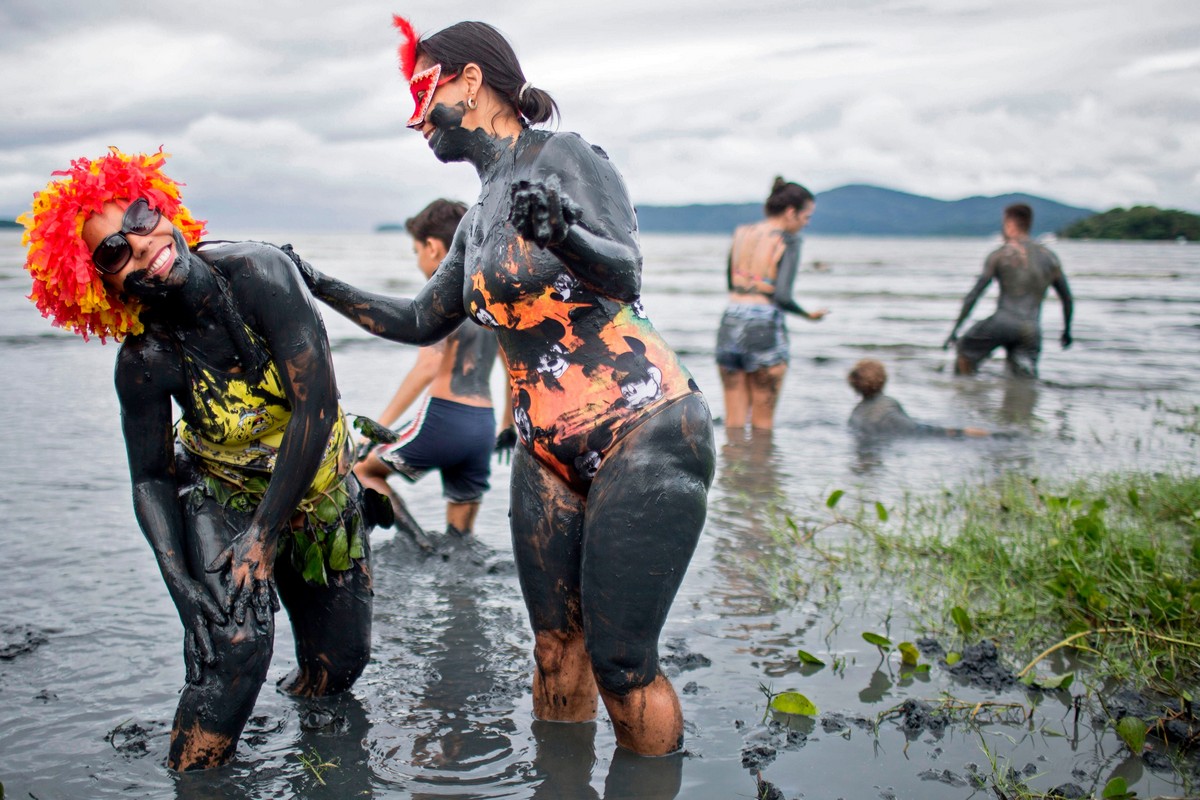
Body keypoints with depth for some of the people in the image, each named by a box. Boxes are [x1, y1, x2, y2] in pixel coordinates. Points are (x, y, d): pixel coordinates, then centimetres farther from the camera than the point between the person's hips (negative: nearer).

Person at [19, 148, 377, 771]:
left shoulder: (258, 272, -28)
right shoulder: (144, 361, -23)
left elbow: (317, 404, -29)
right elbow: (150, 479, -10)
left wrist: (263, 537, -25)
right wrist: (180, 581, -26)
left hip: (317, 483, 1)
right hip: (221, 494, -1)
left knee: (341, 662, 10)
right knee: (232, 646, -23)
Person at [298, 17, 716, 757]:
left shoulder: (565, 156, -7)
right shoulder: (480, 220, 15)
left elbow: (626, 277, -21)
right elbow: (421, 322, 27)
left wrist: (564, 234, -42)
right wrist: (321, 287, 21)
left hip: (644, 436, -7)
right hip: (550, 453, 7)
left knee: (620, 662, -8)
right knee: (557, 649, 7)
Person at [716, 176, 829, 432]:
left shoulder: (741, 233, 10)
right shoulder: (788, 241, -7)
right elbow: (782, 296, -16)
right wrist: (809, 315, 0)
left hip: (730, 323, 5)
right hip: (765, 327, -5)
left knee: (733, 419, 11)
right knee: (763, 421, 7)